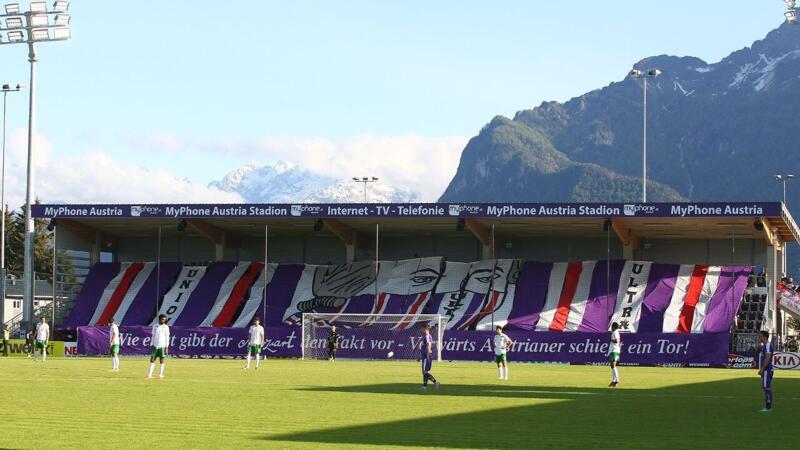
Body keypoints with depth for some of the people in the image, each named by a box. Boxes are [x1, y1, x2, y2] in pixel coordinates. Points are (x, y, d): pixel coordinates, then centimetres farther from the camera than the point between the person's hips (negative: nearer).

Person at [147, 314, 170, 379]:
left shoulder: (166, 327, 1)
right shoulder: (155, 327, 10)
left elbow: (167, 337, -1)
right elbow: (153, 336, 14)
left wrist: (166, 347, -7)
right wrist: (151, 345, 8)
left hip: (162, 346, -3)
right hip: (155, 346, 3)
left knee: (161, 360, -1)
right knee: (152, 359, 0)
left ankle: (161, 374, 5)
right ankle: (149, 374, 1)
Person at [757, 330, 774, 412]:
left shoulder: (768, 345, -13)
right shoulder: (764, 345, 18)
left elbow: (768, 358, -21)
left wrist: (762, 369, -23)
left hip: (767, 370, -10)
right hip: (764, 370, 10)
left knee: (767, 387, -10)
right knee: (765, 387, 11)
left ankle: (768, 408, -11)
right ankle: (767, 407, 14)